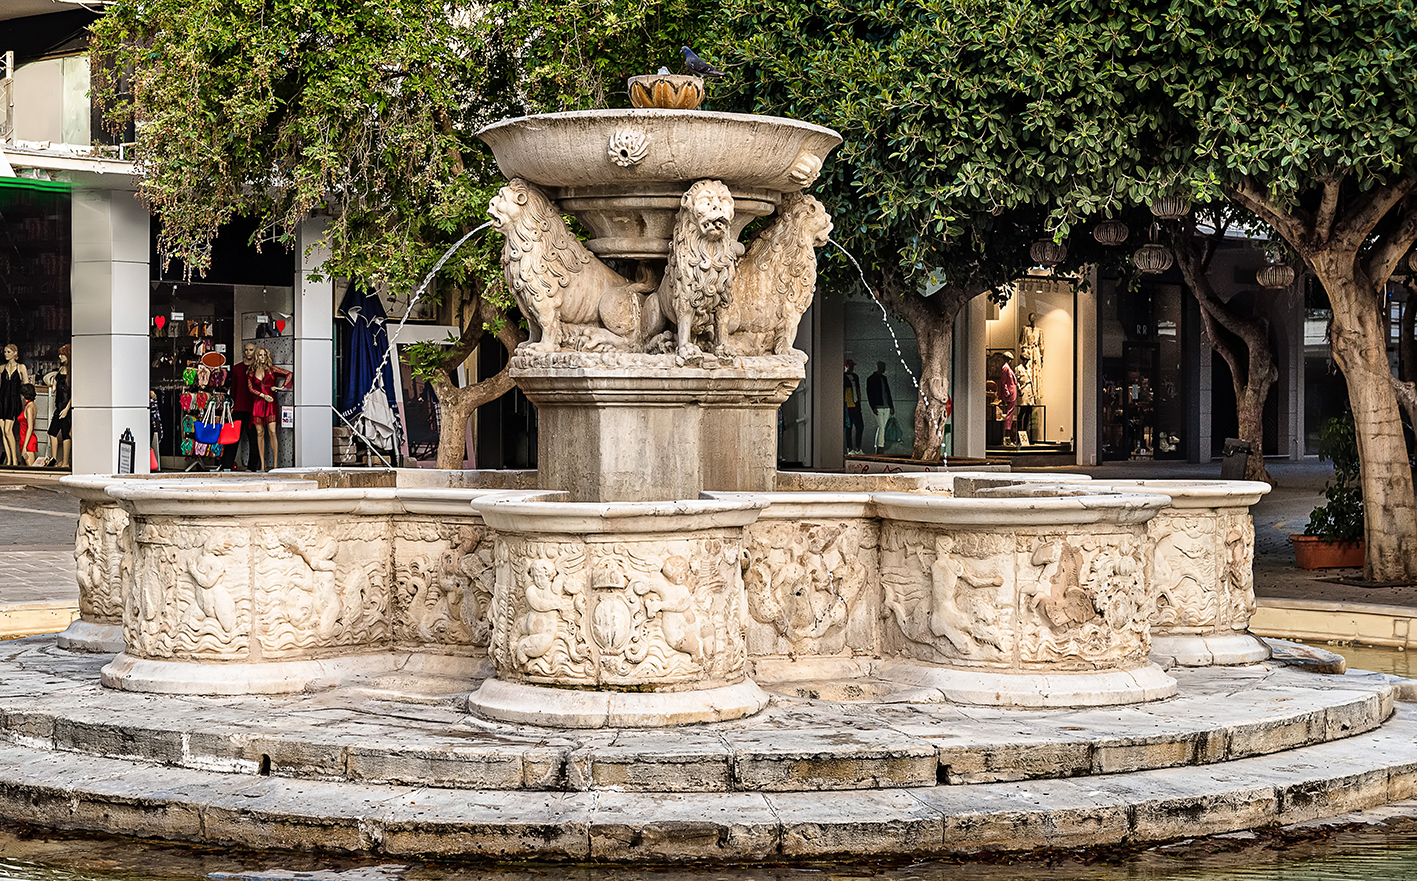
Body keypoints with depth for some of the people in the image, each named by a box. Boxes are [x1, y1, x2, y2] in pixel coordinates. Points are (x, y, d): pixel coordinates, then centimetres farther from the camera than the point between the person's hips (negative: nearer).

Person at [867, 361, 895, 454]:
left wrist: (891, 406, 19)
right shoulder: (871, 379, -3)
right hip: (878, 407, -6)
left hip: (886, 407, 7)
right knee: (881, 427, -13)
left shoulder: (884, 378, 18)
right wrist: (873, 407, -15)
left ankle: (878, 449, 8)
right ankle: (880, 448, -13)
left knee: (881, 428, 6)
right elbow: (869, 394, -7)